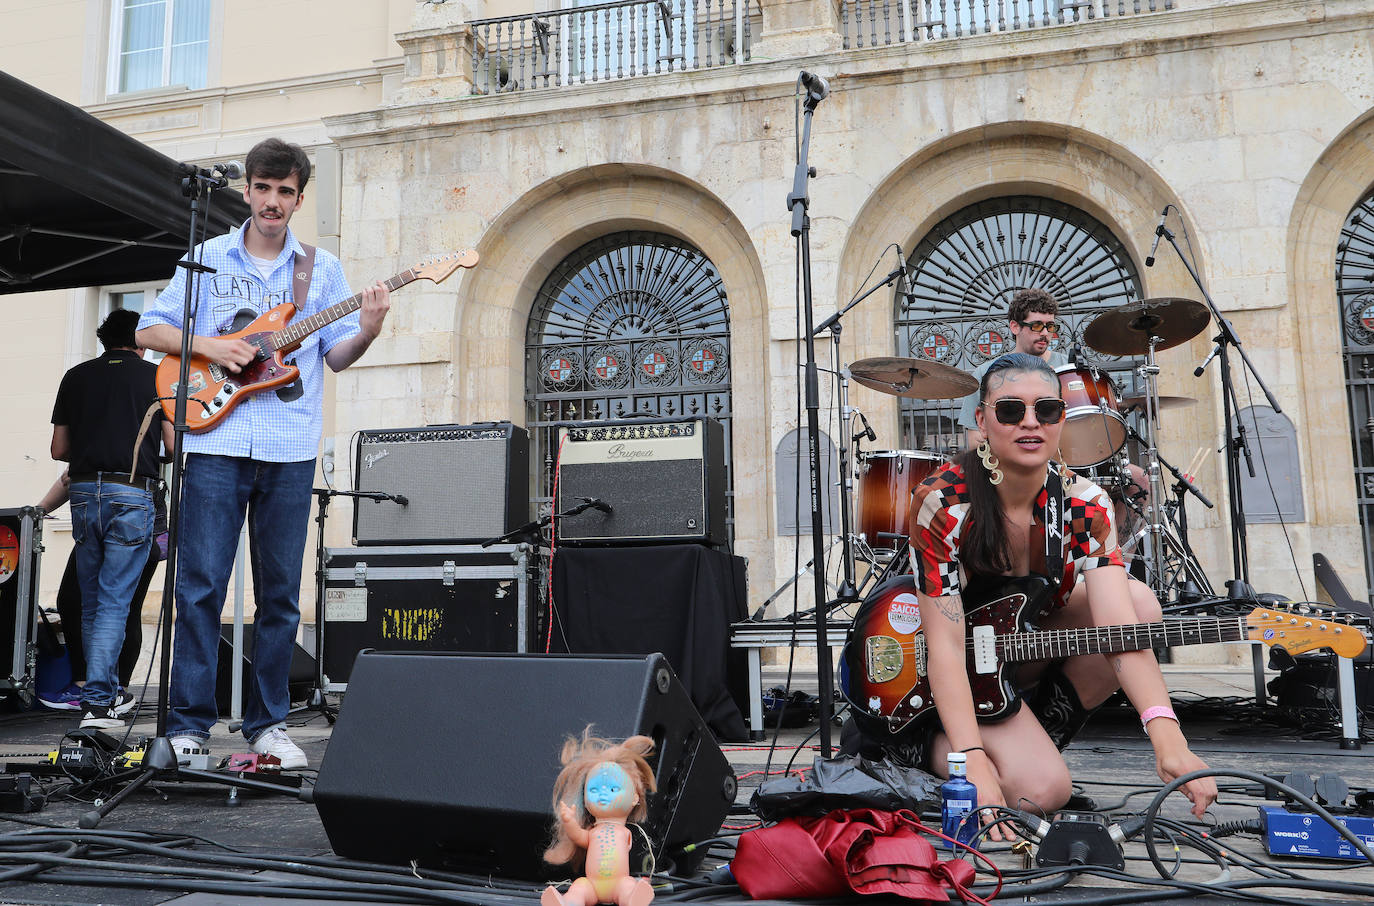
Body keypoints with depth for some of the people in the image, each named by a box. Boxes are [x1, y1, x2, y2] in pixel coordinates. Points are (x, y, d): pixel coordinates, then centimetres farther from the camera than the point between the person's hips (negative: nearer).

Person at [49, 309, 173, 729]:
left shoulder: (76, 376, 13)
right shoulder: (156, 376, 4)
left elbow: (58, 449, 13)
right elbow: (173, 444, 0)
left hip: (84, 493, 4)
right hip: (132, 495, -3)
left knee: (91, 603, 14)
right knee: (114, 601, -3)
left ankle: (109, 695, 22)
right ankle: (97, 702, -9)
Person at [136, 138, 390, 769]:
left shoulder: (322, 268, 13)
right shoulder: (207, 257, 12)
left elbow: (337, 356, 8)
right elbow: (149, 330, 11)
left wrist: (367, 331, -14)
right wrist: (207, 345, -7)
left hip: (290, 450, 1)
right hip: (216, 441, -1)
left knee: (280, 592, 5)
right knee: (200, 585, -4)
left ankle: (267, 722, 15)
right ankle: (188, 724, 4)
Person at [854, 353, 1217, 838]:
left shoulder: (1085, 504, -16)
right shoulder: (942, 502, -26)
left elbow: (1122, 629, -28)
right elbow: (946, 644, -29)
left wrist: (1168, 741, -44)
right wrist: (973, 760, -40)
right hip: (960, 676, -5)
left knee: (1141, 604, -20)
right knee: (1041, 789, -25)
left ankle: (1037, 739, -3)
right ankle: (907, 744, 3)